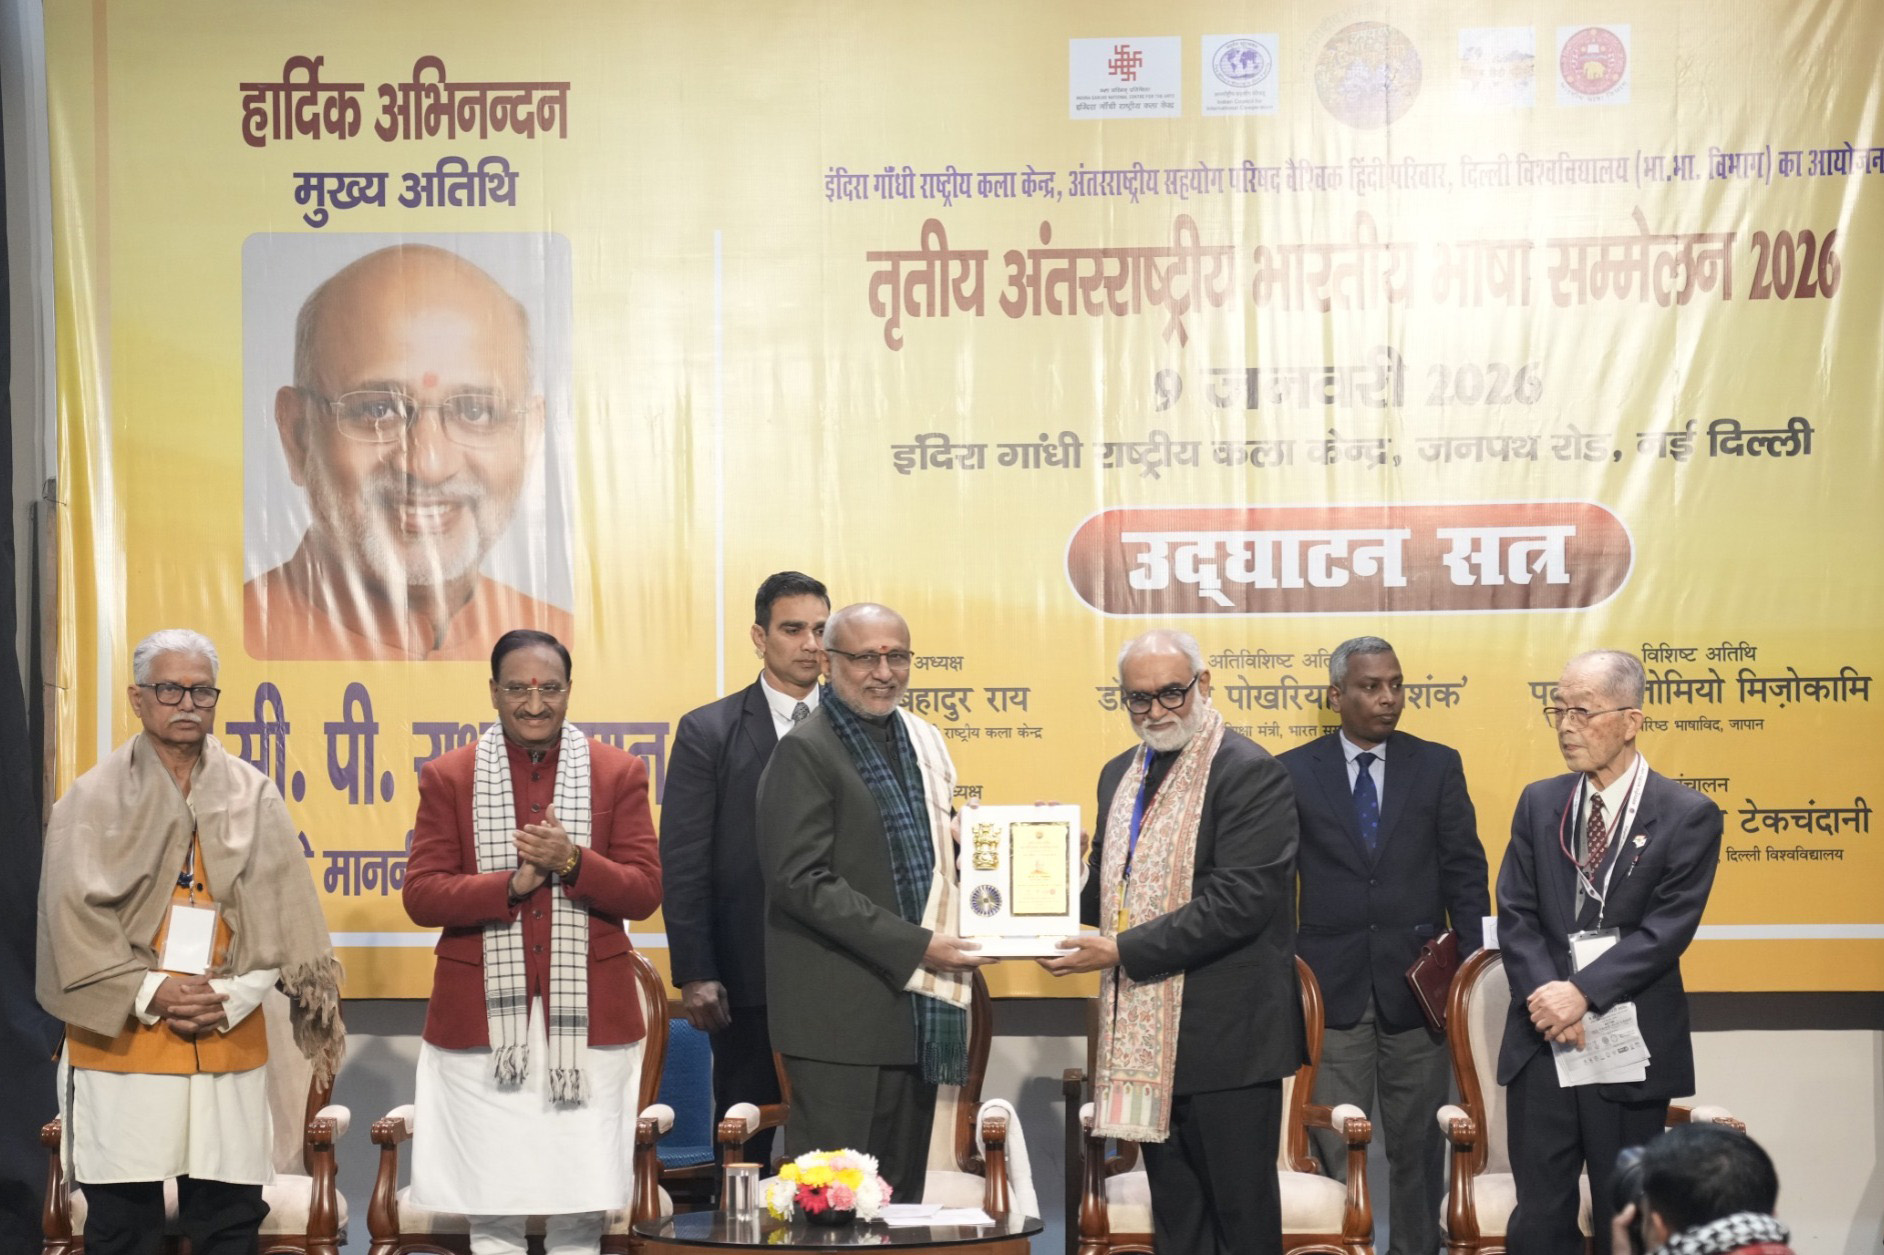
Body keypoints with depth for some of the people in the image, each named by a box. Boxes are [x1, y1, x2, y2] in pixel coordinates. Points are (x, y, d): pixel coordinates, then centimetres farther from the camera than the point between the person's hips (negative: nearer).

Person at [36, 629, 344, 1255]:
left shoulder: (254, 797, 7)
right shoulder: (92, 798, 3)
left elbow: (282, 916, 3)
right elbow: (72, 917, -3)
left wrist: (229, 998, -10)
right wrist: (148, 992, -11)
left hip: (229, 1037, 2)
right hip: (122, 1037, -2)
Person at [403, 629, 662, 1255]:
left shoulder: (619, 774, 7)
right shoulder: (448, 777, 5)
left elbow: (644, 892, 2)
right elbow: (420, 894, -2)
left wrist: (572, 862, -16)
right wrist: (513, 882, -15)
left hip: (589, 1015, 0)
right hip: (483, 1017, 0)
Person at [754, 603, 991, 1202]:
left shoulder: (922, 741, 13)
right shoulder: (806, 752, -10)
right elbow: (801, 881, -17)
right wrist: (914, 946, -18)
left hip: (916, 1004, 7)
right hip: (843, 1014, -7)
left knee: (902, 1191, 12)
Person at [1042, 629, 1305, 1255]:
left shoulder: (1250, 774, -12)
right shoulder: (1120, 775, 14)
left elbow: (1238, 900, -20)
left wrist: (1123, 950, -20)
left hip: (1225, 1038, -7)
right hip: (1148, 1038, 7)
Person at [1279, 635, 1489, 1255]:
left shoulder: (1438, 766, 4)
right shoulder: (1293, 774, 1)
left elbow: (1465, 871, 4)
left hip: (1417, 981, 1)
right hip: (1330, 985, -1)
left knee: (1418, 1142, 8)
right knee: (1334, 1147, 1)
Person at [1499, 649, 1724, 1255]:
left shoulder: (1688, 816, -4)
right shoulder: (1539, 803, 8)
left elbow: (1666, 929, -12)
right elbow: (1516, 914, 3)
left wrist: (1583, 992, -19)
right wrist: (1547, 995, -13)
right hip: (1542, 1040, 3)